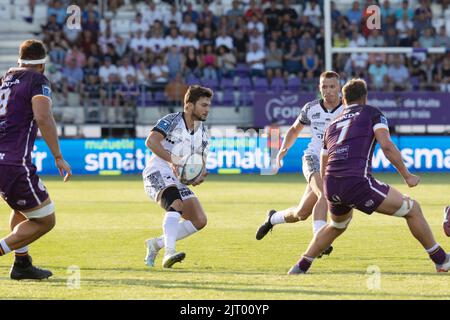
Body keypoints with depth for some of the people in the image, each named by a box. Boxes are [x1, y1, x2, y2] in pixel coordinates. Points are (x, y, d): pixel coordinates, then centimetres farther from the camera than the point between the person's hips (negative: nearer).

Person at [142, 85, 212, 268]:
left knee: (199, 221, -2)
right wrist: (172, 161, -33)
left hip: (178, 180, 8)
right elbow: (151, 141, -23)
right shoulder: (171, 121, -8)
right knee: (176, 204, -34)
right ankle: (169, 253, -47)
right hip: (158, 173, -8)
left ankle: (156, 244, 10)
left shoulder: (203, 133, 14)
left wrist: (199, 177, -7)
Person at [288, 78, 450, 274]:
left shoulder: (332, 126, 27)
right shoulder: (372, 113, 12)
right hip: (358, 182, -6)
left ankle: (300, 267, 34)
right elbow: (386, 146, -5)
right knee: (412, 209, 8)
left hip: (331, 186, 6)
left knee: (337, 226, 36)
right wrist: (407, 176, 2)